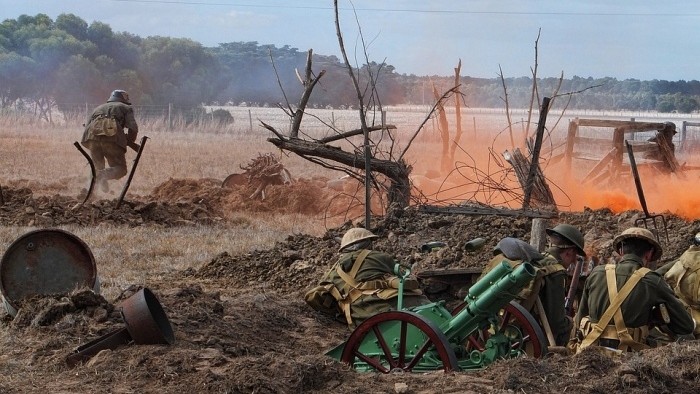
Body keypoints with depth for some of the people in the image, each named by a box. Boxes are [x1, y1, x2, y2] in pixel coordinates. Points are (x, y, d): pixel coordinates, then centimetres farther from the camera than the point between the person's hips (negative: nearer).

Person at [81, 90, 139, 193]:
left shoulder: (98, 108, 40)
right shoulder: (126, 108, 28)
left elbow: (87, 125, 28)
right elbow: (133, 128, 10)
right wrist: (129, 142, 25)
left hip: (93, 134, 4)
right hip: (112, 135, -4)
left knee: (97, 167, 19)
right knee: (120, 169, 2)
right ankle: (104, 174, -27)